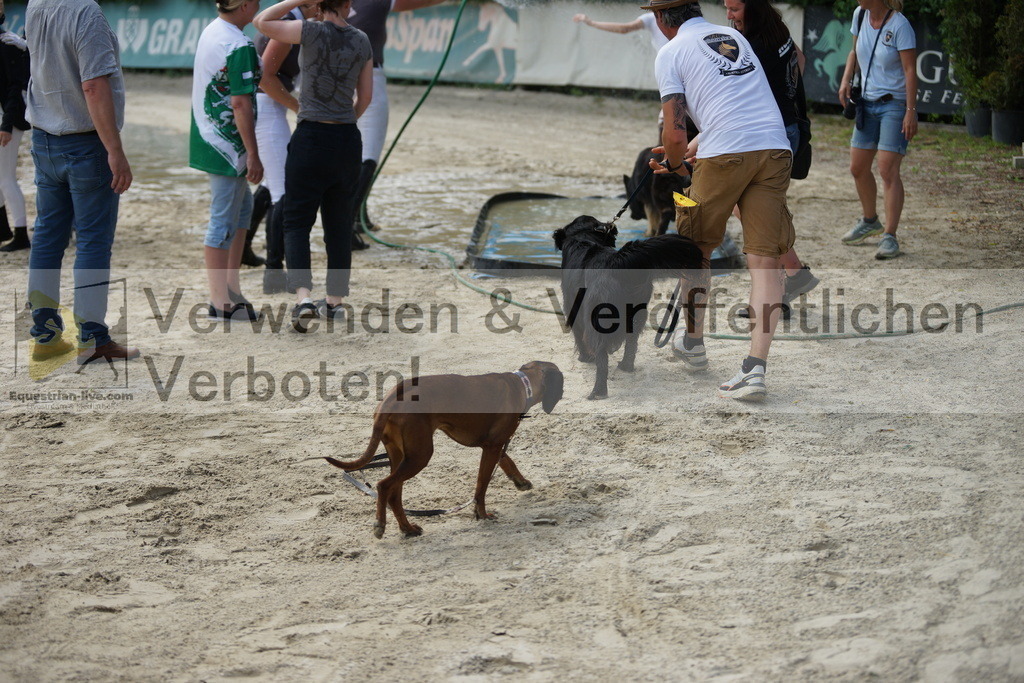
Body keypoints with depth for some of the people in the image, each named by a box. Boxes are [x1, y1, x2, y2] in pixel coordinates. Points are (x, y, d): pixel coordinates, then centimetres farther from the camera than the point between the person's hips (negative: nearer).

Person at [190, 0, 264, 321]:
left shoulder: (209, 32, 8)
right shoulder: (239, 47, -20)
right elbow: (240, 104, -23)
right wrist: (253, 156, -18)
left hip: (206, 136, 10)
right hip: (228, 147, -10)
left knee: (243, 205, 21)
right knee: (223, 222, -2)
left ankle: (232, 287, 23)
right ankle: (220, 302, 4)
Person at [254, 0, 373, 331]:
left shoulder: (314, 32, -10)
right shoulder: (361, 41, 3)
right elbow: (365, 96, 10)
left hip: (312, 136, -4)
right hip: (348, 140, 4)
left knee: (297, 222, 0)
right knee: (339, 223, 14)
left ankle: (303, 297, -18)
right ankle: (334, 300, 21)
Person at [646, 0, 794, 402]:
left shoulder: (671, 54, 5)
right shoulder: (734, 36, 25)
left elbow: (676, 132, -4)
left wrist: (673, 164, 16)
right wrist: (687, 150, 37)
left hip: (725, 155, -5)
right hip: (775, 147, 5)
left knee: (696, 246, 18)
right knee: (764, 256, -1)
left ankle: (693, 343, 32)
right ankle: (756, 368, -11)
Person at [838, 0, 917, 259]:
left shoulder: (899, 25, -16)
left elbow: (911, 70, -17)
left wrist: (911, 112, -21)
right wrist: (846, 80, 5)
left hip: (894, 104, -7)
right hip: (868, 102, 7)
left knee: (888, 170, -14)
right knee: (858, 168, 13)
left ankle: (890, 237, -12)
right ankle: (870, 221, 36)